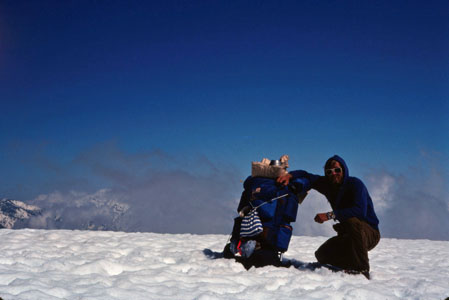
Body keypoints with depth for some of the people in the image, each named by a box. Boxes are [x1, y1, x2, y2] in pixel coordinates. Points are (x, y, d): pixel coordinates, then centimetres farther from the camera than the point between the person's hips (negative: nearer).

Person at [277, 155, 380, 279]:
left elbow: (360, 211, -33)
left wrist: (330, 215, -36)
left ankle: (362, 269, -31)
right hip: (348, 235, 7)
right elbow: (306, 176, 9)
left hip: (370, 233, -6)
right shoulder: (328, 184, 3)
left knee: (353, 221, -38)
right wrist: (289, 175, -14)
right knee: (322, 255, -9)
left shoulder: (355, 184, -18)